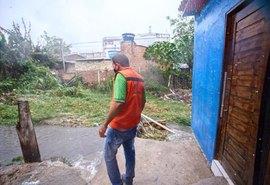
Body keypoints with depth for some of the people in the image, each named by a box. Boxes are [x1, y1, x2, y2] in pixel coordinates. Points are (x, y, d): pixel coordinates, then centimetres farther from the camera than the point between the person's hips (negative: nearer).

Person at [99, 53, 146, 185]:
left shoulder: (121, 76, -19)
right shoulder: (139, 78, 5)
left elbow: (118, 103, -29)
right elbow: (142, 102, 12)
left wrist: (105, 124, -22)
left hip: (118, 126, -8)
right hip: (133, 124, 8)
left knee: (109, 156, 14)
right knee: (130, 152, 24)